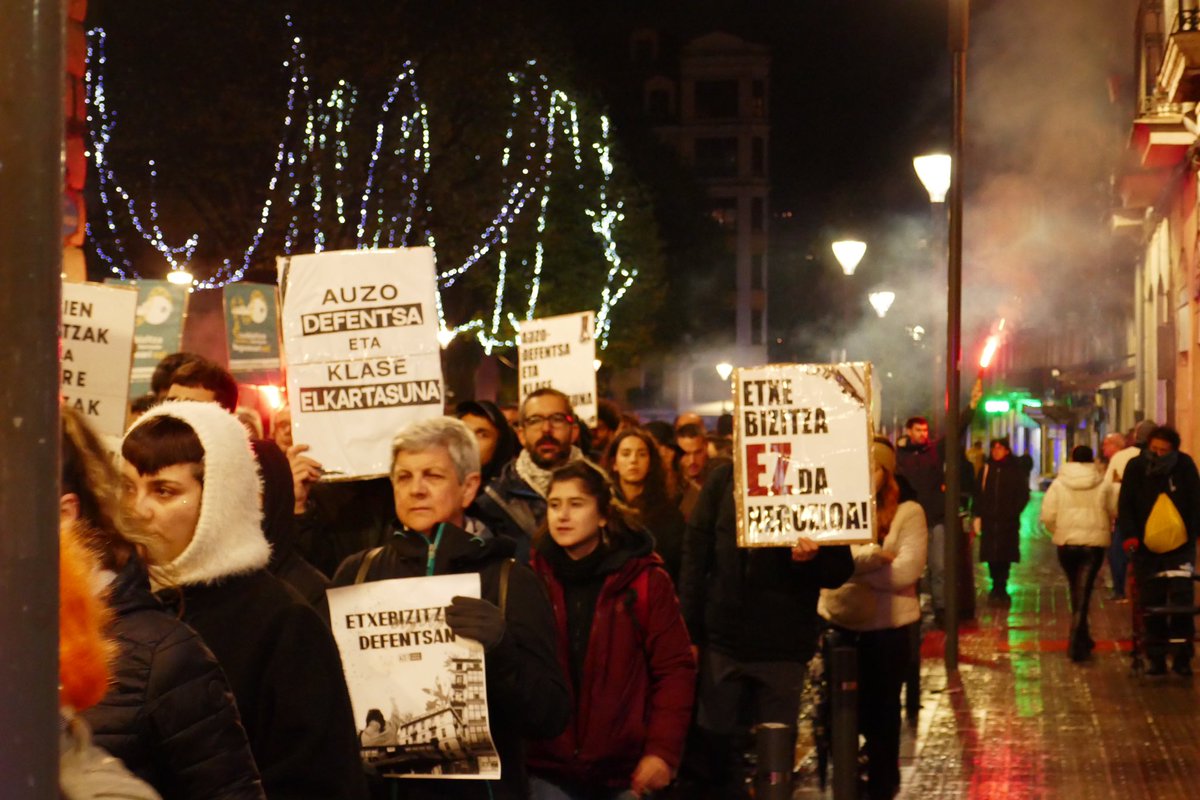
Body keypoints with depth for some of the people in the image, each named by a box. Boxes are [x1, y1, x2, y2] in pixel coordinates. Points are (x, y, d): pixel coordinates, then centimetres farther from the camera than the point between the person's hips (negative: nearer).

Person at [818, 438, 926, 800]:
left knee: (881, 712, 10)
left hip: (888, 629, -3)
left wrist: (851, 566, -16)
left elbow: (907, 571, -18)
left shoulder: (908, 512, -6)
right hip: (839, 625, 3)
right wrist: (874, 557, -22)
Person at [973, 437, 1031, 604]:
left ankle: (1000, 588, 8)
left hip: (1008, 521, -2)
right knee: (991, 555, 1)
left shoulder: (1016, 469, 2)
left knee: (1004, 555, 0)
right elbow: (979, 493, 8)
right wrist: (978, 515, 2)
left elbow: (1023, 495, 4)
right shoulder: (987, 468, 7)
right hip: (989, 520, 2)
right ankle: (998, 587, 12)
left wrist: (1013, 512, -8)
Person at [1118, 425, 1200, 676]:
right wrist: (1129, 535, -13)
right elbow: (1125, 505, -1)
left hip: (1179, 544, -1)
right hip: (1146, 546, 2)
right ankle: (1156, 658, 13)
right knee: (1151, 604, 5)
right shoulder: (1135, 467, -3)